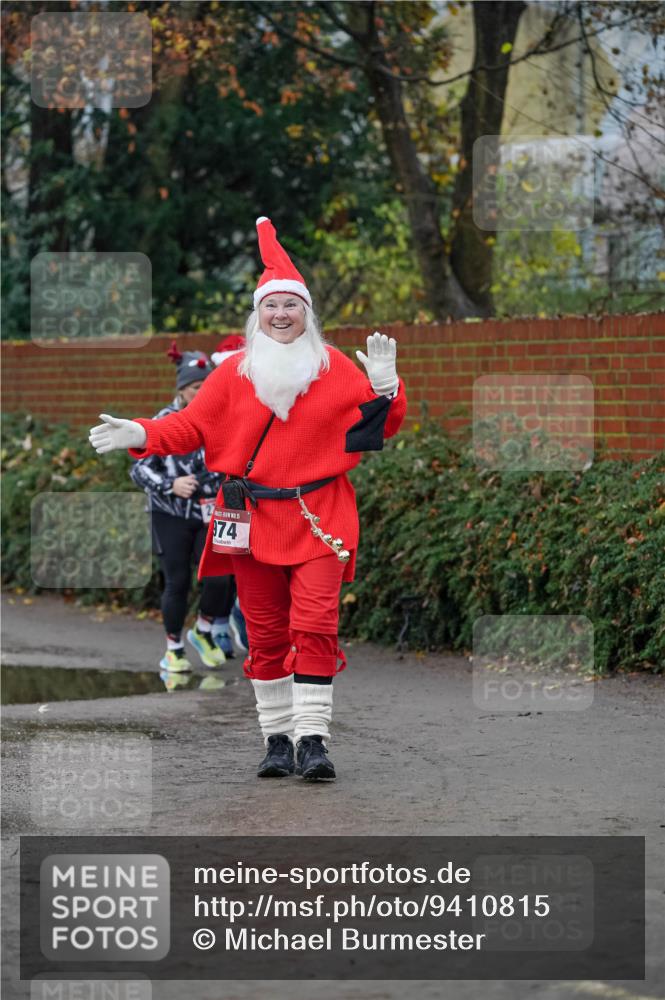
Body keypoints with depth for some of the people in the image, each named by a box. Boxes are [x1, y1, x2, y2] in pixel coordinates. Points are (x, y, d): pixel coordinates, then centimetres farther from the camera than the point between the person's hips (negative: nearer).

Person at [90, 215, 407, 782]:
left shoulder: (335, 368, 4)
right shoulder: (236, 372, 7)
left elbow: (382, 426, 6)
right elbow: (192, 425, 6)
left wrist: (385, 386, -13)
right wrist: (141, 435, -9)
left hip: (319, 521, -2)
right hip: (254, 522, 2)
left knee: (315, 626, -12)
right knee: (266, 633, 5)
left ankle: (313, 738, -12)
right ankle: (277, 739, 13)